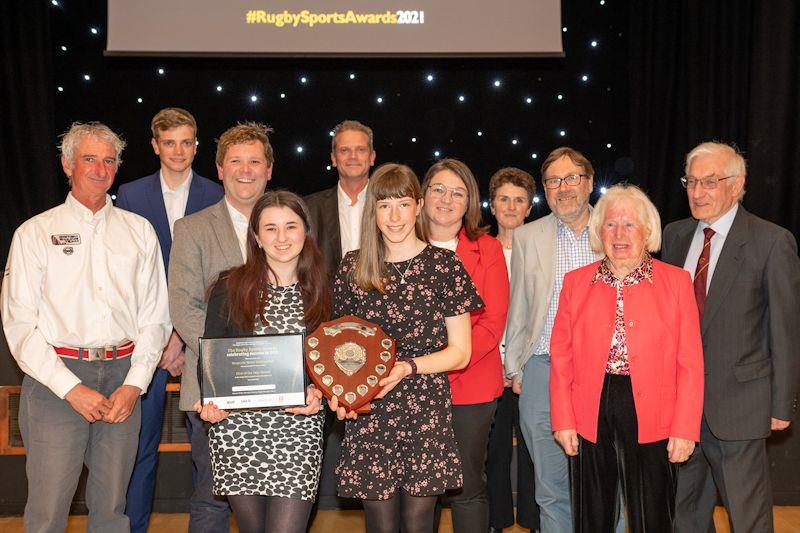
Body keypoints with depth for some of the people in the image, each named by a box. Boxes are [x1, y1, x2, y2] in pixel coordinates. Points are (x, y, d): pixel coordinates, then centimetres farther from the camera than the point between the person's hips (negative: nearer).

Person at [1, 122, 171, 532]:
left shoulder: (139, 231, 11)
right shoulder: (35, 233, 4)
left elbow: (154, 315, 8)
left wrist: (134, 383, -4)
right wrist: (72, 389, -10)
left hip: (122, 378, 2)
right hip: (54, 379, -2)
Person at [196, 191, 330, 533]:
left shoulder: (319, 294, 8)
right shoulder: (229, 288, 3)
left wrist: (318, 392, -7)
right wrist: (208, 402, -12)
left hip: (299, 431, 1)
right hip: (237, 426, 0)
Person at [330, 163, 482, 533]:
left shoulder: (444, 265, -1)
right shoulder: (352, 267, 7)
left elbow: (460, 352, 0)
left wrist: (408, 367, -14)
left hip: (426, 415, -2)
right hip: (368, 415, 2)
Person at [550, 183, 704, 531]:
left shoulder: (676, 282, 2)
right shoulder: (575, 282, 6)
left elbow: (690, 363, -1)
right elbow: (561, 356, 5)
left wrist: (684, 428, -7)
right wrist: (563, 420, -1)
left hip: (651, 417, -1)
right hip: (589, 417, 2)